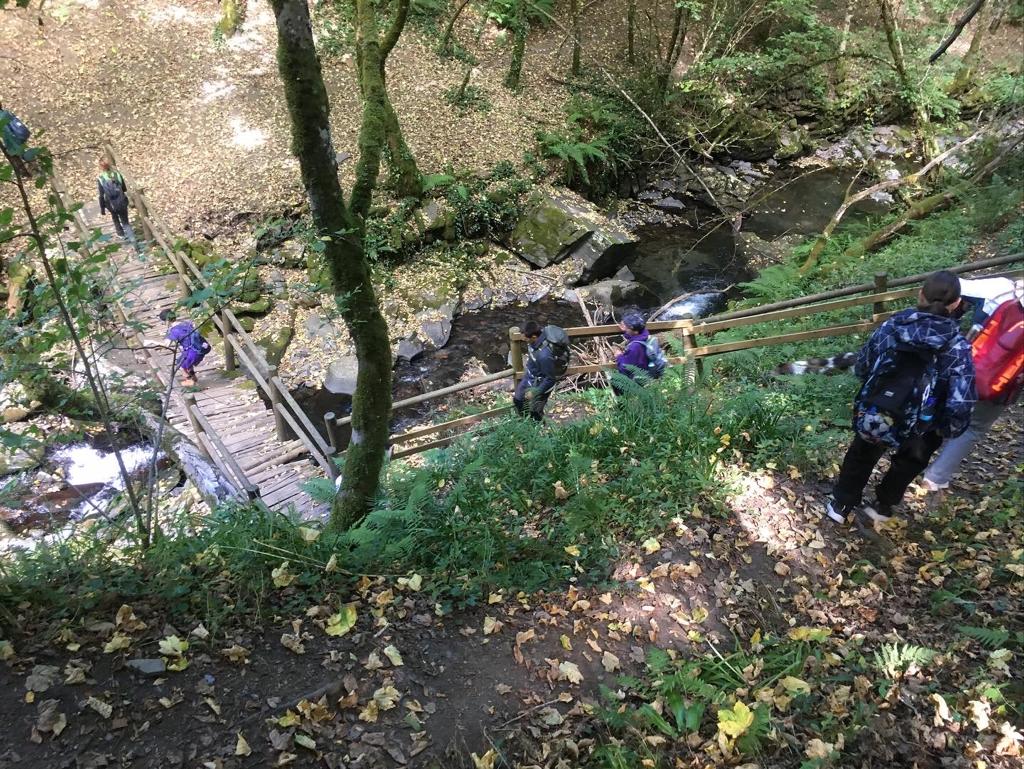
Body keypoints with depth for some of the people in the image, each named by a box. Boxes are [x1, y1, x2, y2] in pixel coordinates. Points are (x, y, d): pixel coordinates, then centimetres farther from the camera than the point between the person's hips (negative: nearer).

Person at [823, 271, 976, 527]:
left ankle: (840, 506, 45)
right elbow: (960, 404, -23)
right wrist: (948, 431, -3)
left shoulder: (891, 326, -10)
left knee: (861, 457, 31)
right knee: (908, 463, 33)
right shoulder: (957, 348, -18)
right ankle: (882, 507, 49)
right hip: (915, 431, -1)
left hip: (870, 418, 2)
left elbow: (861, 368, 1)